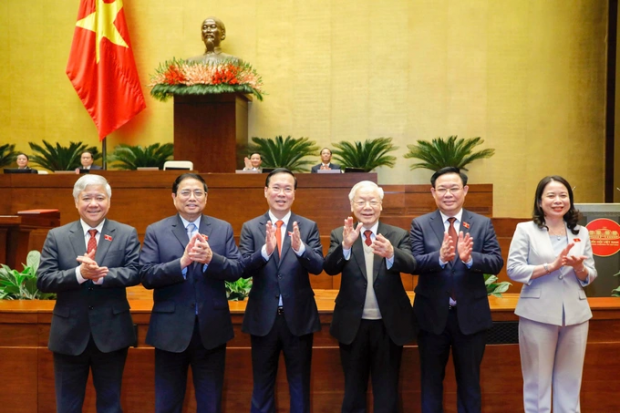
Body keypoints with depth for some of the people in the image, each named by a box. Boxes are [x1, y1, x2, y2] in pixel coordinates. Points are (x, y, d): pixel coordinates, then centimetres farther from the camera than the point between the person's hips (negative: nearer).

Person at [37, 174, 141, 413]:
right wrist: (79, 273, -23)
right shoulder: (56, 236, 1)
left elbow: (136, 273, -11)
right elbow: (42, 280, -6)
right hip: (69, 333, 1)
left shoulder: (127, 234, -1)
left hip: (112, 332, -1)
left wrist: (101, 275, -27)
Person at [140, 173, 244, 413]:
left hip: (211, 328, 1)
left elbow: (237, 270, -6)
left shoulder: (223, 229, 3)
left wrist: (210, 258, -25)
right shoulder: (155, 231, -1)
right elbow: (146, 276, -11)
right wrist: (182, 262, -26)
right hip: (171, 329, -1)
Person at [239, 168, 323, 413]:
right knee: (262, 385, 15)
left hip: (299, 317, 0)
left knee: (300, 384, 14)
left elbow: (318, 267, -11)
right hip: (263, 318, 0)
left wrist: (300, 248, -31)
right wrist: (265, 250, -29)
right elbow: (243, 270, -11)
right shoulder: (250, 227, 0)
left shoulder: (308, 227, 0)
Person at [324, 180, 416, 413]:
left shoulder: (398, 235, -1)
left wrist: (391, 254, -41)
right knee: (353, 390, 17)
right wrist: (346, 245, -35)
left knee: (387, 391, 13)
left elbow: (411, 265, -19)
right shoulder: (340, 235, -1)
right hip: (352, 324, 0)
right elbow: (329, 268, -16)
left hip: (388, 324, 0)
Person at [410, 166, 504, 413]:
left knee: (469, 381, 16)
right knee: (431, 380, 15)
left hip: (471, 315, 1)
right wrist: (440, 257, -32)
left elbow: (497, 263, -10)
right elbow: (413, 264, -14)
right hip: (432, 315, 0)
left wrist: (470, 258, -29)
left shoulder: (483, 224, 0)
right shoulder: (420, 225, -2)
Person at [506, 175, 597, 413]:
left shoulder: (581, 233, 9)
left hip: (575, 313, 4)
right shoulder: (525, 230, -2)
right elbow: (513, 270, -9)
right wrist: (551, 266, -18)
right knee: (537, 380, 5)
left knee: (570, 380, 12)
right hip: (538, 314, -3)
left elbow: (590, 277, 9)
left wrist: (579, 267, -13)